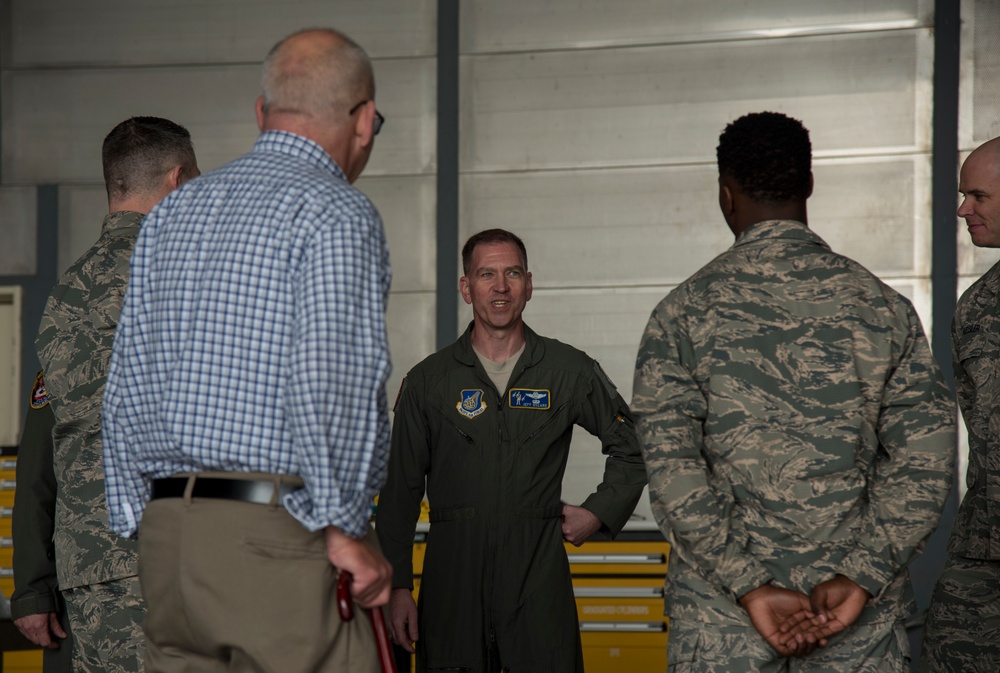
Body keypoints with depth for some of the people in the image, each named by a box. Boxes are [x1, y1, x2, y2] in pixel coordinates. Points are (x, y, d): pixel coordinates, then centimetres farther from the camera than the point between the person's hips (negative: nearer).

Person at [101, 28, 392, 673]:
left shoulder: (172, 212, 16)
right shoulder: (337, 213, -6)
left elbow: (127, 394, 15)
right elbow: (327, 383, -18)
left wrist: (147, 533, 18)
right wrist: (345, 532, -10)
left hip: (166, 530, 8)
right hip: (280, 530, -7)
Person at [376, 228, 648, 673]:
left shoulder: (569, 370, 8)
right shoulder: (428, 381, 8)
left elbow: (632, 445, 20)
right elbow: (399, 492, 8)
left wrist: (599, 512, 8)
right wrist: (397, 586, 2)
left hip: (539, 573, 0)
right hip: (453, 574, 0)